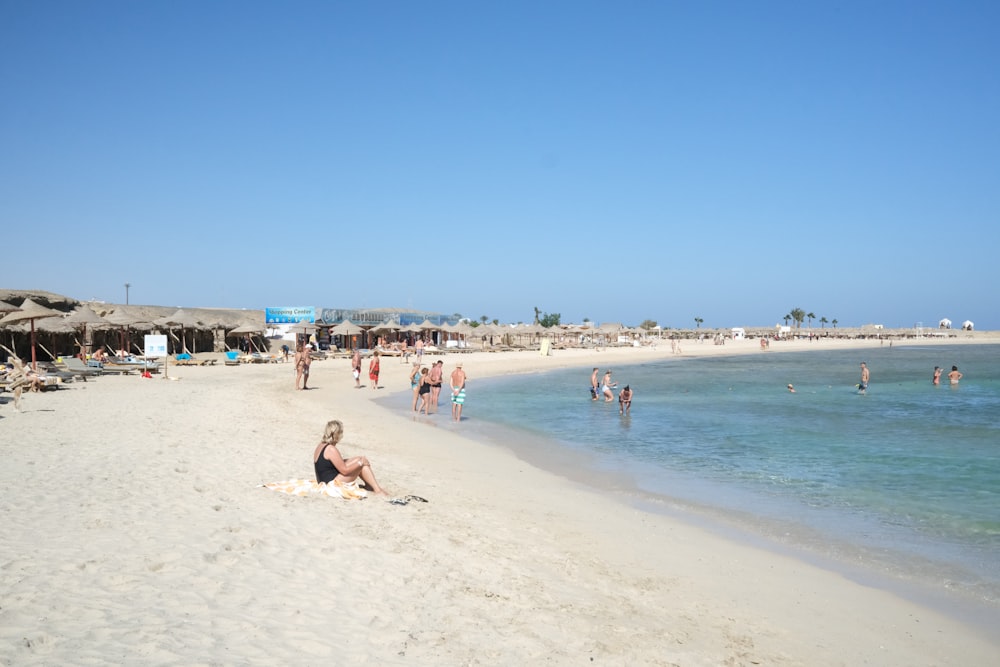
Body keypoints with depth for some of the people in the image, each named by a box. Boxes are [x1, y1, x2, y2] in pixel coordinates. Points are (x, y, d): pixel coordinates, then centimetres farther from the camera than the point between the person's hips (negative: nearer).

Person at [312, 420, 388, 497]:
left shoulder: (321, 445, 8)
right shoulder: (331, 450, -21)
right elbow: (345, 470, -18)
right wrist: (360, 463, -7)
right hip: (333, 483, -10)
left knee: (359, 459, 14)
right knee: (364, 462, -6)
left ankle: (369, 485, 20)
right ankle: (377, 490, -4)